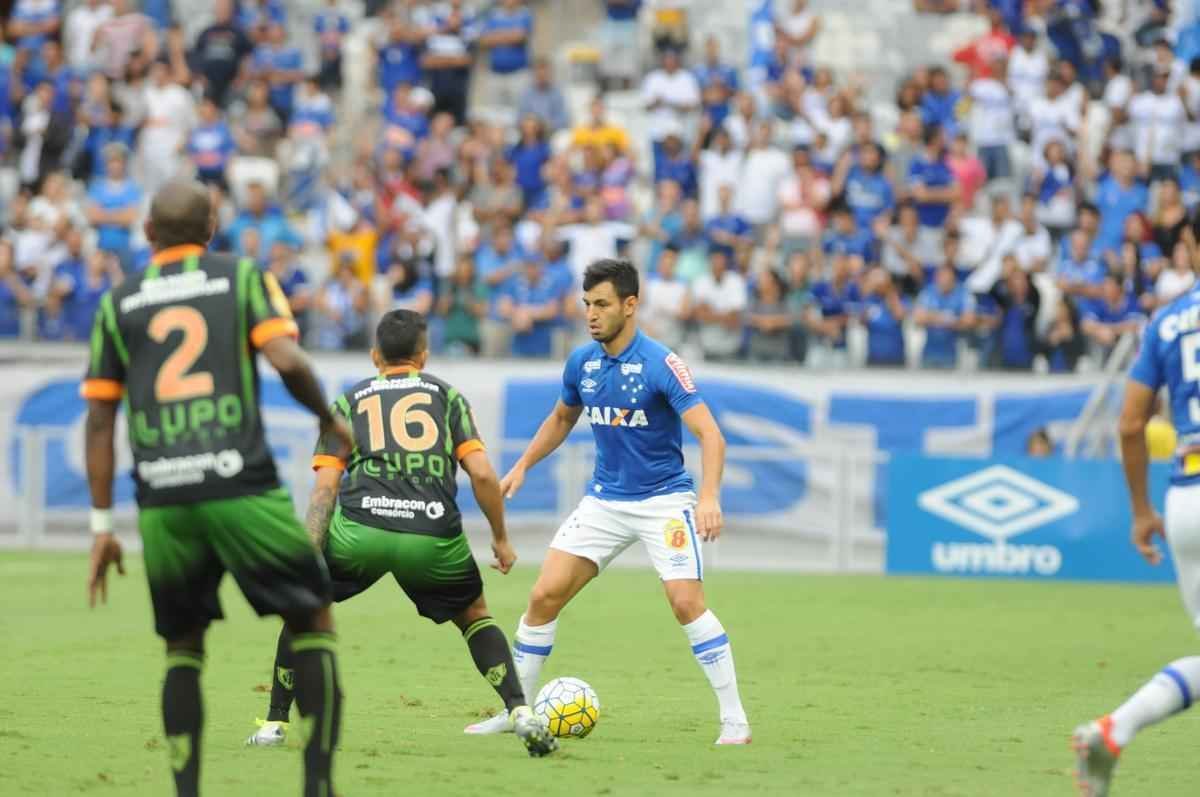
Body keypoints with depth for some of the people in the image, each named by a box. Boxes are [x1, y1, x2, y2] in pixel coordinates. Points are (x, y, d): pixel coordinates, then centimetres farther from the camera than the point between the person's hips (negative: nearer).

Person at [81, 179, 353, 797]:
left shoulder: (118, 303, 13)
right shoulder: (243, 278, 7)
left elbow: (100, 420, 11)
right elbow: (287, 361, -8)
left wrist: (102, 525, 14)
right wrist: (329, 420, 10)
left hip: (160, 501, 3)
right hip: (240, 486, -2)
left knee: (182, 646, 16)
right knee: (312, 621, 10)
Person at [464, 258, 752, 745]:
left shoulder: (661, 364, -18)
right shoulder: (582, 362, 1)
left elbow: (710, 435, -23)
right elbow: (562, 418, 22)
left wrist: (709, 497, -37)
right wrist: (523, 465, 14)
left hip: (663, 499, -6)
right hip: (605, 499, 6)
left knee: (686, 601, -21)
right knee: (544, 596, -2)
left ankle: (734, 720, -12)